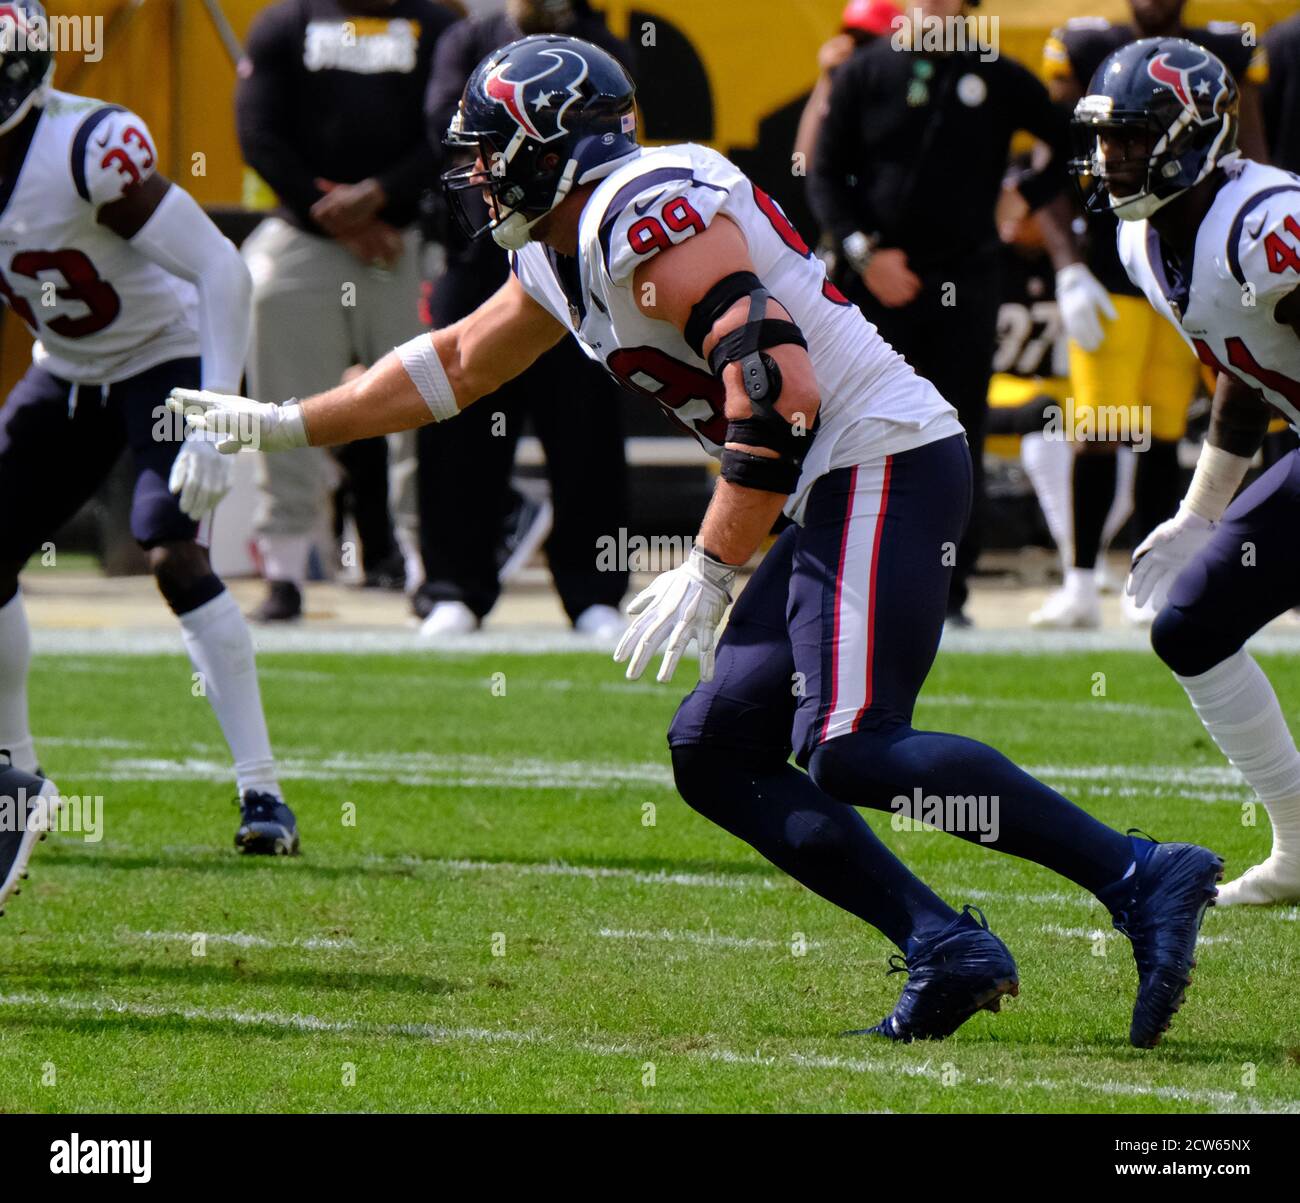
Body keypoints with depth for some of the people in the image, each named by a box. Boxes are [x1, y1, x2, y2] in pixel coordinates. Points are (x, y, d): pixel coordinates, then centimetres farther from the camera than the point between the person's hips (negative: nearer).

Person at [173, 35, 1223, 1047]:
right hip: (836, 498, 10)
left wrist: (711, 570, -21)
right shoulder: (562, 256, 18)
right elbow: (453, 367, 34)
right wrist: (286, 426, 38)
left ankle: (1141, 878, -23)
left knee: (853, 751, -23)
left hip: (884, 463, -10)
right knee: (716, 755, 7)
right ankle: (946, 952, 0)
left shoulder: (650, 207, -14)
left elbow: (774, 386, -23)